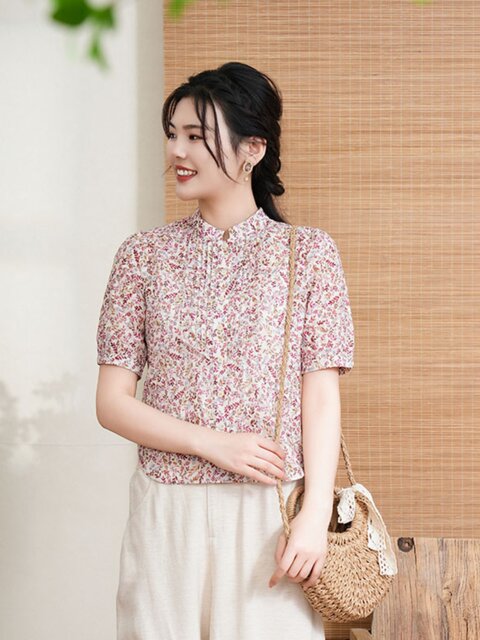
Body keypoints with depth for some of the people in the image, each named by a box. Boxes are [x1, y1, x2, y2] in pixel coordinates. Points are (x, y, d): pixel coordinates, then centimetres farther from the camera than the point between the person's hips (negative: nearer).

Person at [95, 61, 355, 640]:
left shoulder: (308, 253, 1)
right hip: (167, 511, 1)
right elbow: (112, 402, 1)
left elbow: (321, 396, -2)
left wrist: (315, 515, -12)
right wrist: (213, 443, -11)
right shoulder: (143, 255, 3)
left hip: (272, 513, -1)